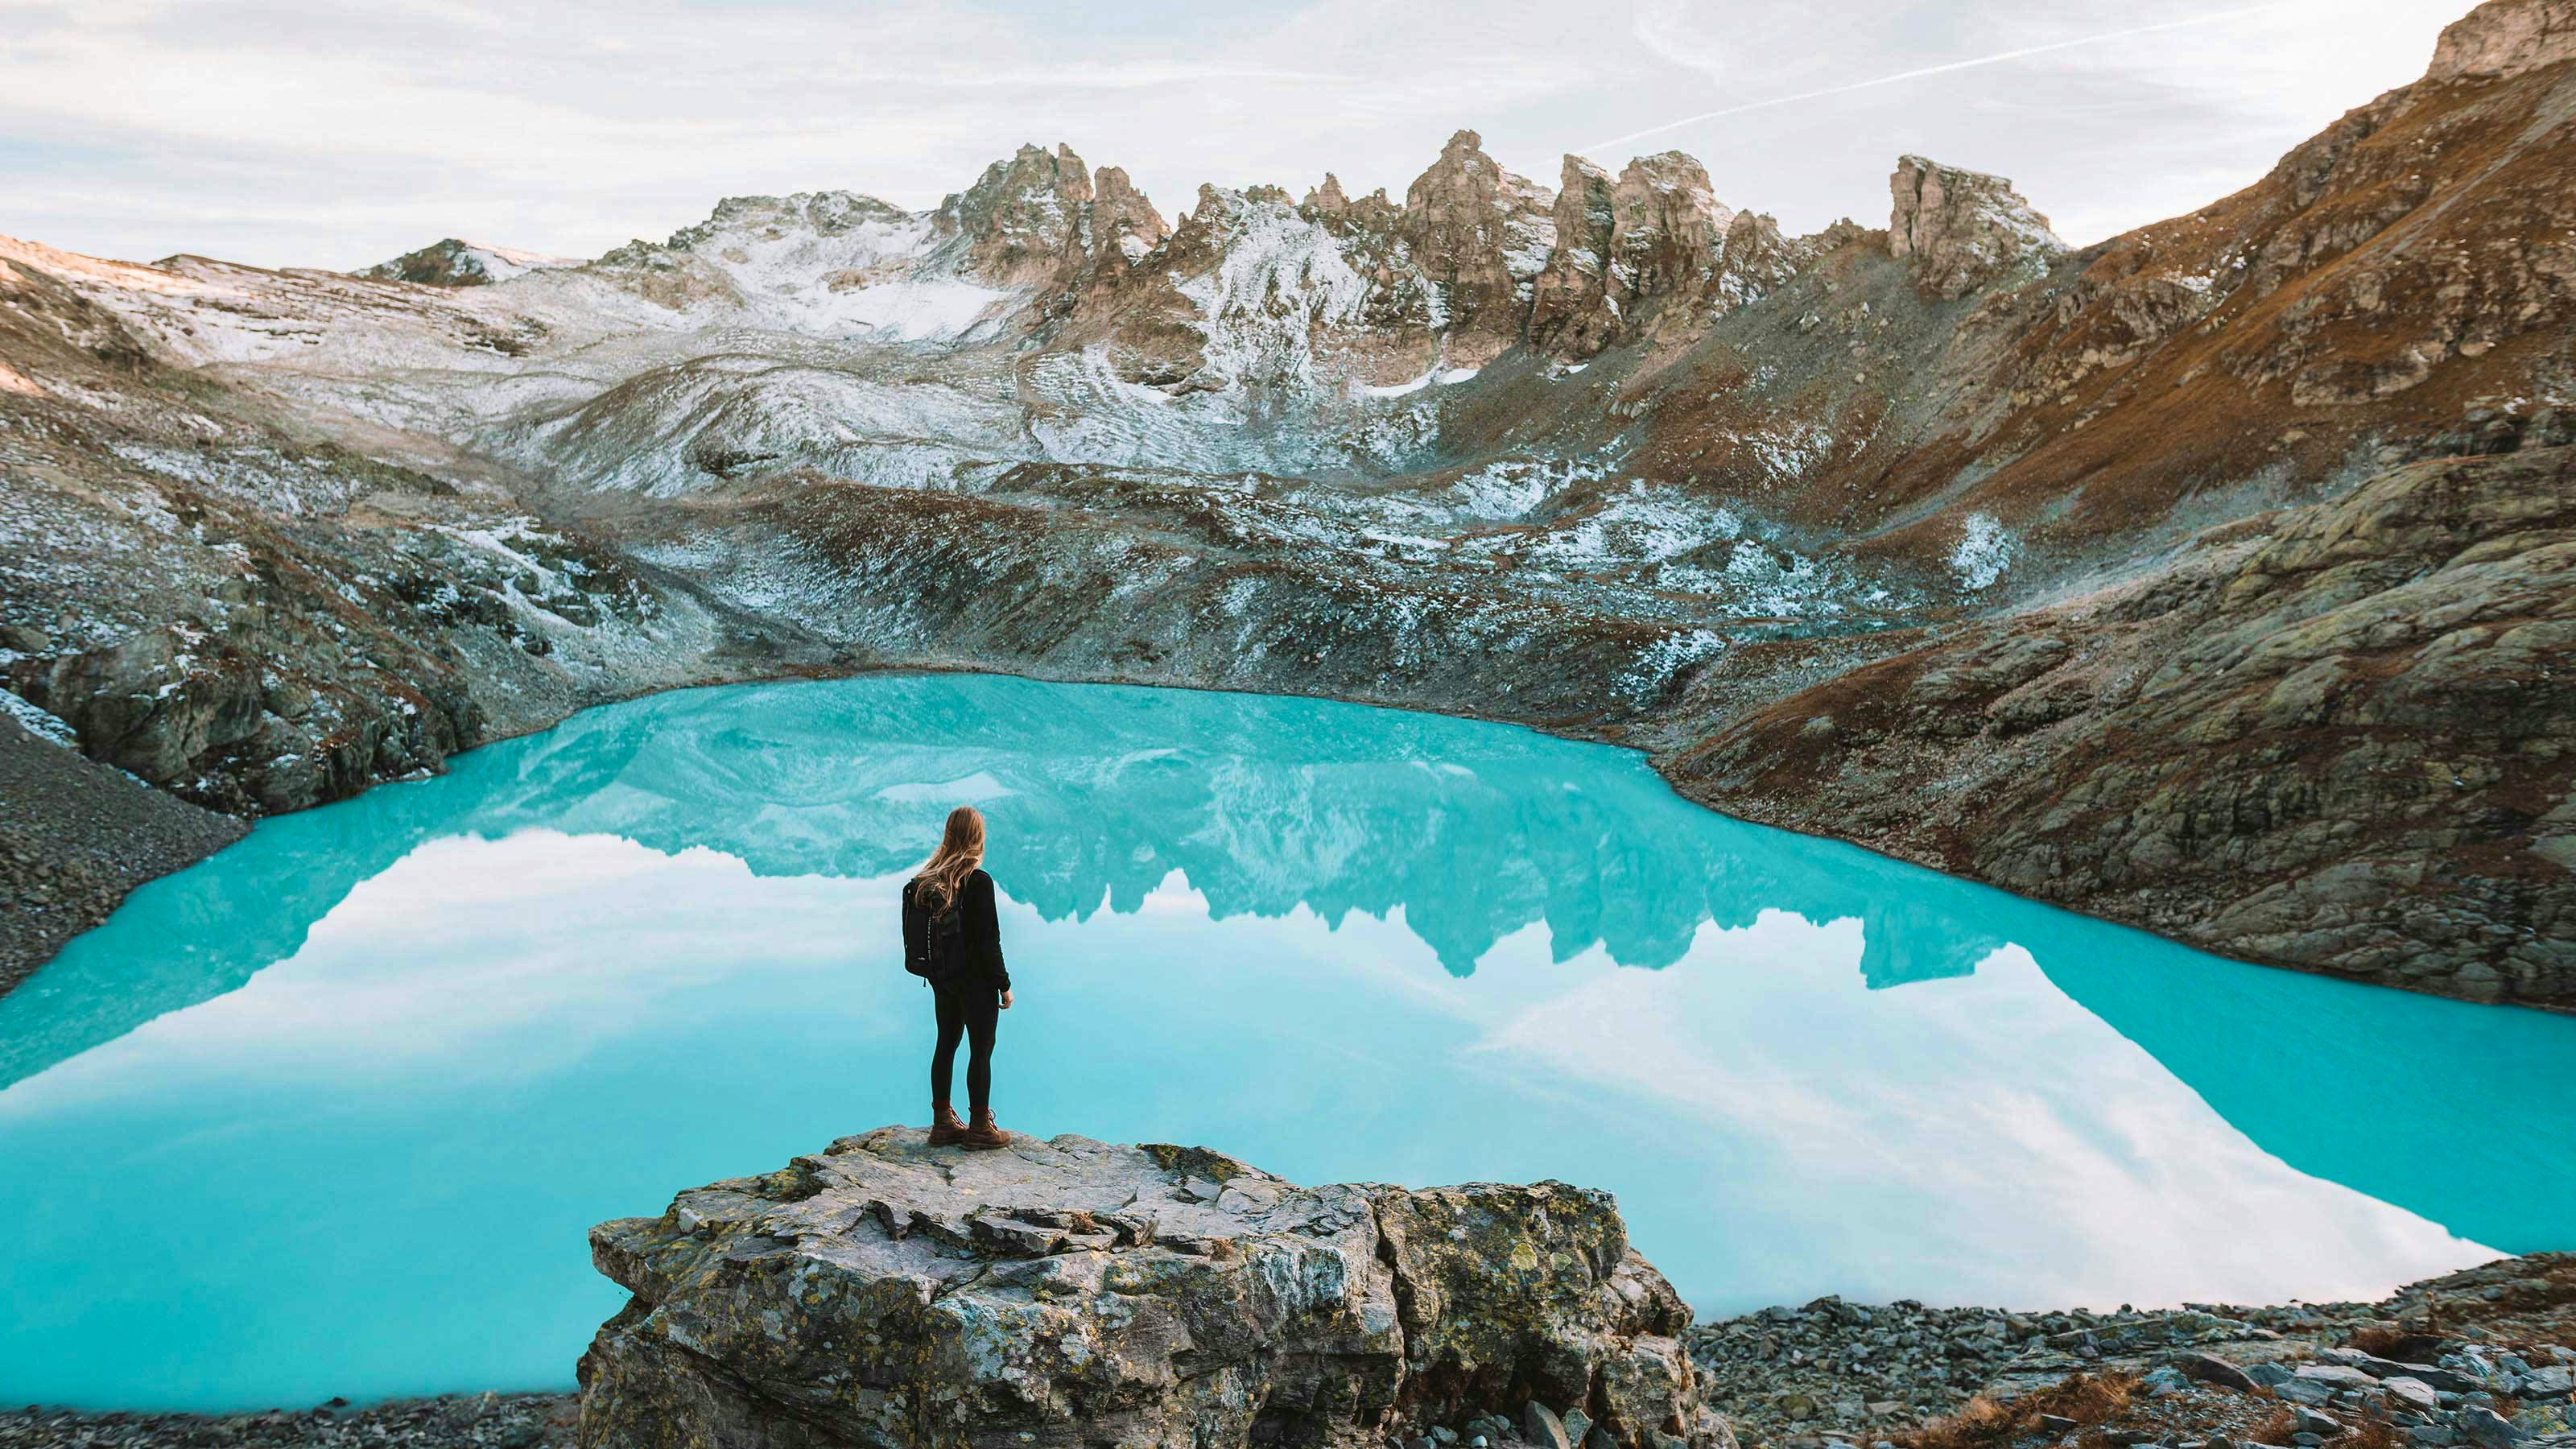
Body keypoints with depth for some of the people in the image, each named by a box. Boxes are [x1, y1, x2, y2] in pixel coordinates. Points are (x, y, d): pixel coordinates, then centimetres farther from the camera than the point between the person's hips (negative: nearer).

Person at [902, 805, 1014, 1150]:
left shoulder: (925, 880, 2)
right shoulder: (978, 882, -19)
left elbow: (916, 932, 9)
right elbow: (988, 941, -18)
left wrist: (935, 973, 18)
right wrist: (1004, 985, -9)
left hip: (941, 979, 7)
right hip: (975, 979, -7)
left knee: (946, 1044, 16)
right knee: (981, 1050, 3)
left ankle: (943, 1122, 24)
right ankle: (980, 1128, 9)